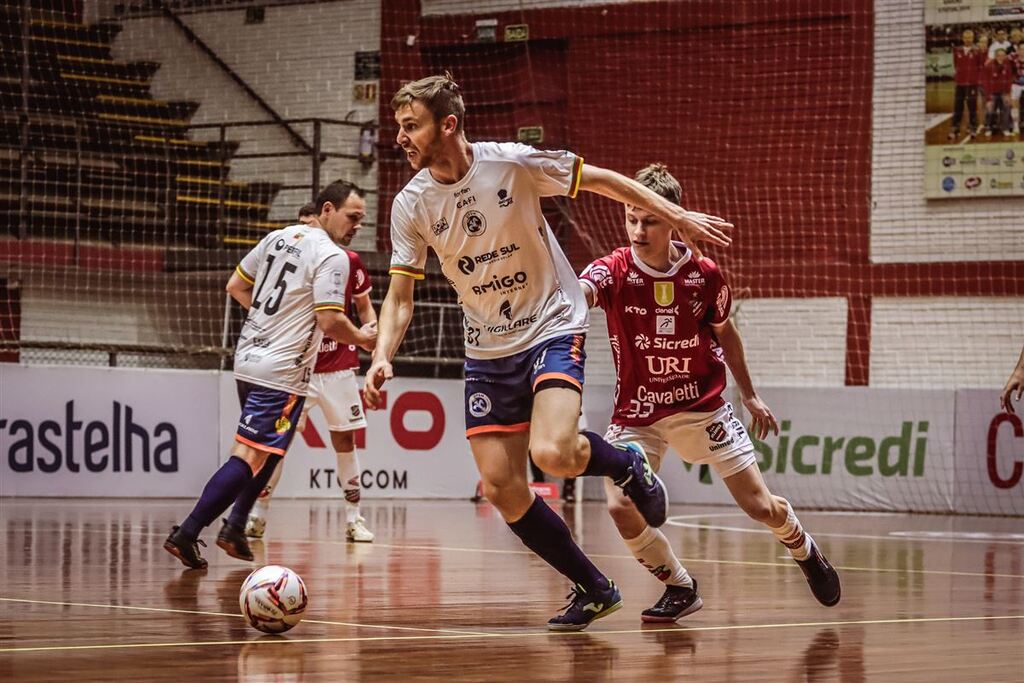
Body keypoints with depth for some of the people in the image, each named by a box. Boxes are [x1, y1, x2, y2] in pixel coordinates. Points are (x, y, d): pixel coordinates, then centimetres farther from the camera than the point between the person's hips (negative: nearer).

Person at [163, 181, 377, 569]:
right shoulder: (331, 257, -13)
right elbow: (330, 321, -19)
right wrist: (362, 339, 0)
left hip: (248, 358, 9)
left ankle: (234, 528, 21)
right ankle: (186, 534, -16)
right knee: (249, 457, -10)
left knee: (262, 453, 22)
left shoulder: (280, 237, 12)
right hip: (282, 371, -9)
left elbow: (236, 286, 18)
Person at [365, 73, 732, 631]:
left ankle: (626, 464, 8)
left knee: (552, 454, -28)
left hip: (552, 328, -4)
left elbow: (599, 180, -3)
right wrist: (382, 358, -18)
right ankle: (594, 590, 14)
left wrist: (676, 216, -2)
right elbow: (400, 295, -1)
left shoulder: (512, 164, -17)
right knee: (501, 489, -4)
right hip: (487, 350, 4)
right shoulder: (411, 204, -7)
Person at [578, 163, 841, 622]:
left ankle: (806, 553, 36)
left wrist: (749, 394, 17)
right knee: (621, 507, -19)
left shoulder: (704, 275, -9)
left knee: (760, 506, 1)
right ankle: (680, 589, 6)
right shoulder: (615, 270, -16)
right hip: (636, 413, 0)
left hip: (702, 406, 1)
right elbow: (580, 291, -39)